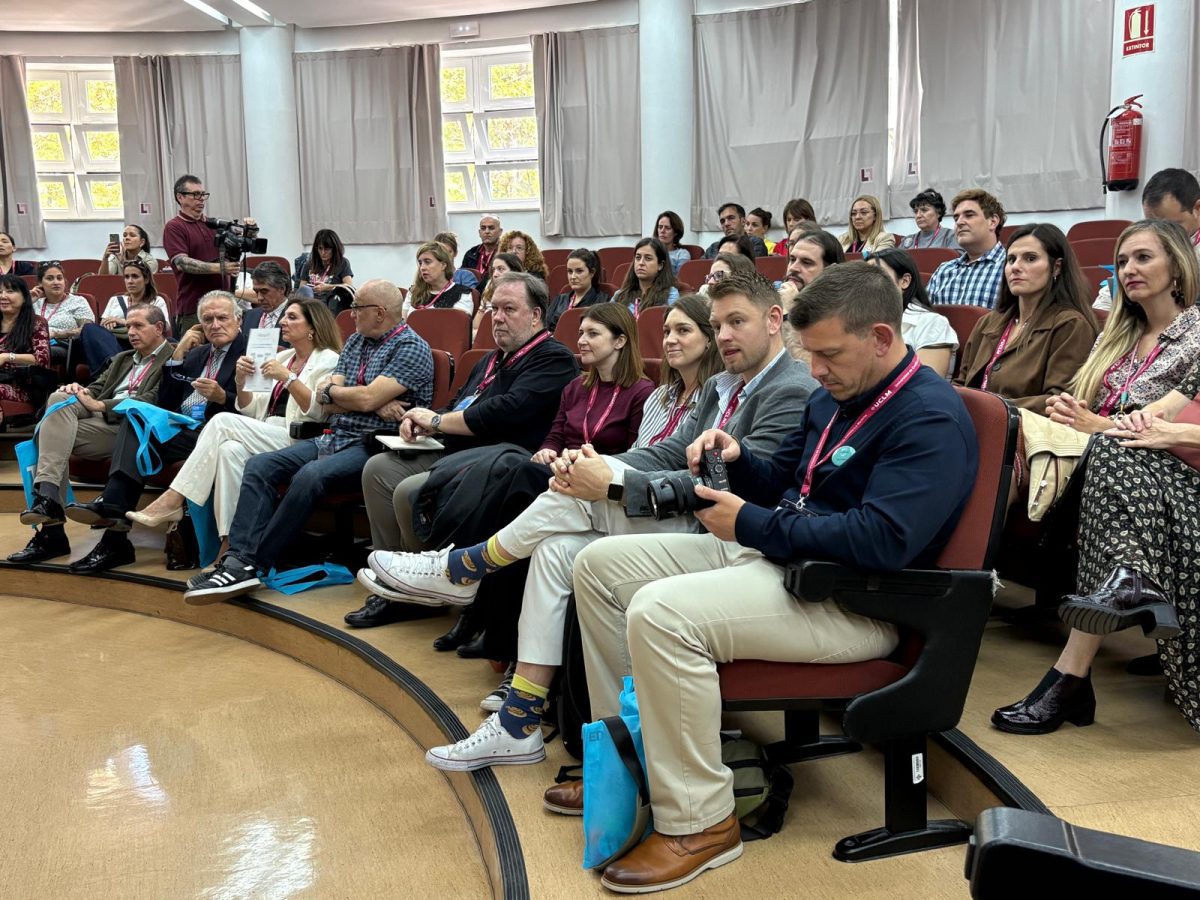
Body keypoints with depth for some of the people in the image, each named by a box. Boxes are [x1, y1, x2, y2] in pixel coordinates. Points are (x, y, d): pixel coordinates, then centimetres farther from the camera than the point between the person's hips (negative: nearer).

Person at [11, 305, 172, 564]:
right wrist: (81, 392, -2)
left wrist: (99, 405, -14)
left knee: (51, 434, -24)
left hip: (128, 428, -7)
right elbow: (97, 388, 23)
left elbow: (151, 401, -10)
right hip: (99, 417, 7)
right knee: (59, 399, -23)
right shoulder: (122, 359, 32)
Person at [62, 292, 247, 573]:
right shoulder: (196, 354, 24)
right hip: (180, 427, 6)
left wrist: (222, 397, -23)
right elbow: (166, 402, 16)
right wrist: (177, 356, 9)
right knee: (135, 418, -21)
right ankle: (113, 505, -34)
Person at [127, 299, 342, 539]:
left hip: (298, 443, -6)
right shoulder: (282, 357, 24)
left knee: (223, 421, -23)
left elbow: (317, 411, -11)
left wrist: (288, 378, -17)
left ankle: (172, 500, -22)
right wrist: (241, 380, 3)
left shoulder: (328, 360, 3)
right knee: (231, 450, -30)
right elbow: (251, 409, 20)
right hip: (267, 438, 6)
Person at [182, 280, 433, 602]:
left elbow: (366, 399, -18)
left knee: (311, 475, -33)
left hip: (373, 446, -8)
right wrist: (375, 404, -9)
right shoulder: (355, 341, 18)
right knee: (259, 465, -11)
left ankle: (252, 565, -23)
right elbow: (328, 404, 8)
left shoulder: (412, 348, -6)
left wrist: (329, 390, 2)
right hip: (334, 438, 8)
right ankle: (239, 558, -23)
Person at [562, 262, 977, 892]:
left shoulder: (931, 418, -17)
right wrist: (736, 460, -1)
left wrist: (749, 523, -21)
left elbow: (882, 540, -28)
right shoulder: (835, 395, 12)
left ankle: (698, 823, -15)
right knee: (600, 564, 7)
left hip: (855, 601, -10)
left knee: (660, 612, -31)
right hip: (773, 556, 10)